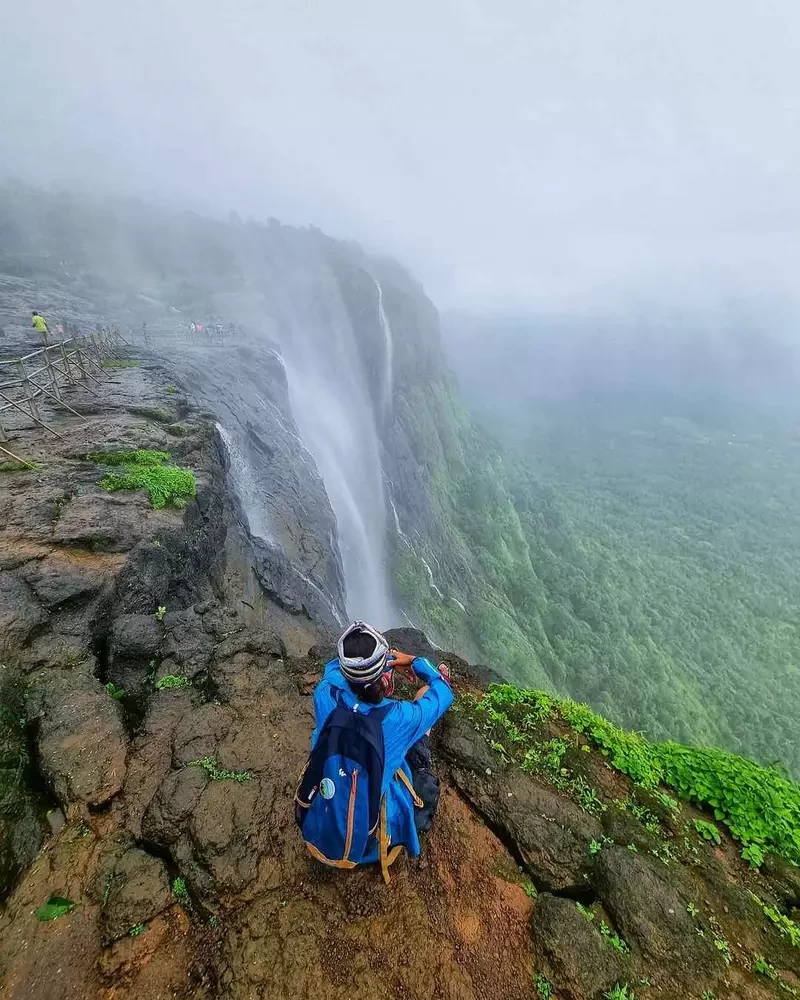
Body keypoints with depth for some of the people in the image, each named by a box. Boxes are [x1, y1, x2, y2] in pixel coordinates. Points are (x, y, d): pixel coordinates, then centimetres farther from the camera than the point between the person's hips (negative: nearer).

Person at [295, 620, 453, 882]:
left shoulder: (326, 697, -22)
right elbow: (443, 690, -8)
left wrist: (387, 659, 8)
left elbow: (336, 666, 3)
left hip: (319, 834, 3)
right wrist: (413, 661, 5)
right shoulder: (399, 718, -28)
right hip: (370, 846, -2)